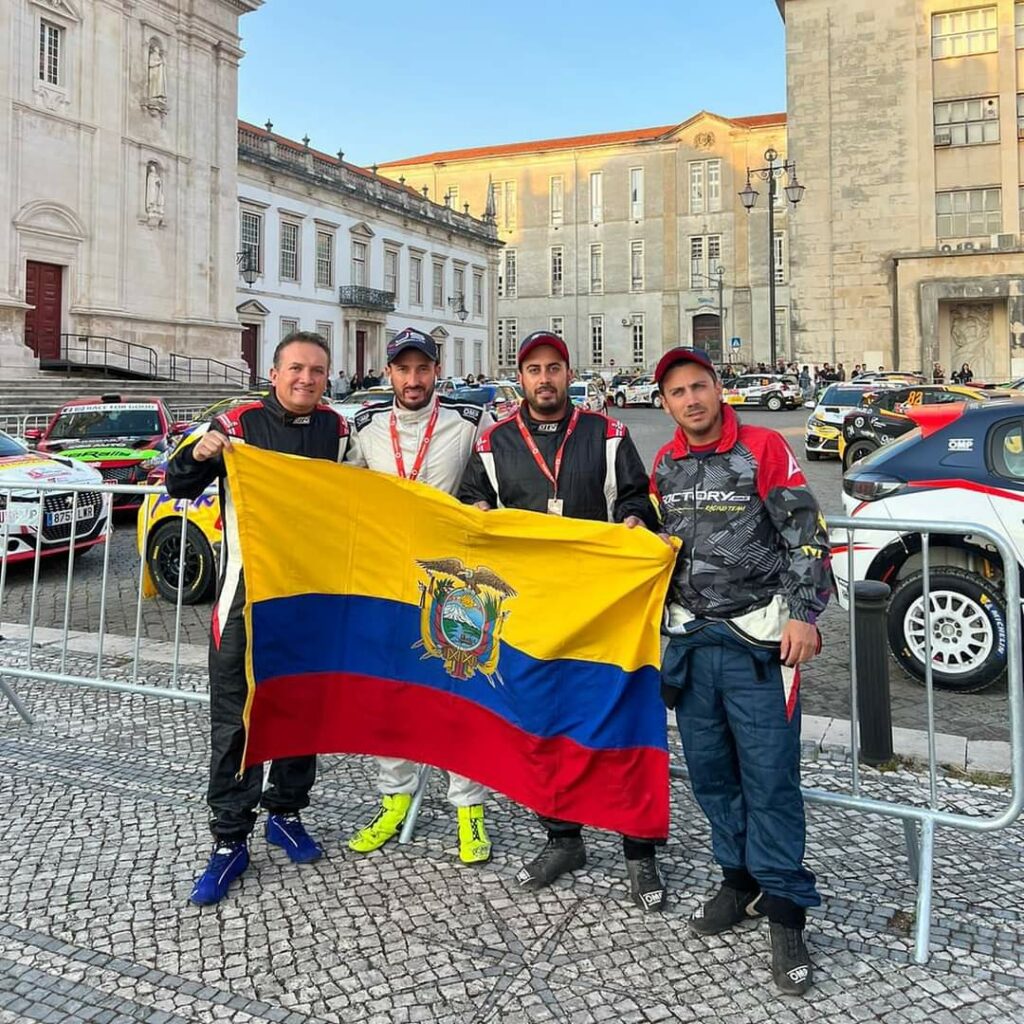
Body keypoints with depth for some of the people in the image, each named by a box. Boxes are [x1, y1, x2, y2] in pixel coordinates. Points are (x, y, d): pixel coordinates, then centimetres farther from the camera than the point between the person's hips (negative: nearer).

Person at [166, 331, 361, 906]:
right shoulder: (239, 423, -4)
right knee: (236, 717, 0)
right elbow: (180, 487, -1)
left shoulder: (339, 431, 6)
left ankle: (286, 813, 32)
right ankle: (230, 842, 11)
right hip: (247, 592, -3)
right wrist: (197, 454, -21)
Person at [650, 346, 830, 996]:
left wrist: (803, 614, -14)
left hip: (758, 639, -5)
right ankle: (741, 881, 29)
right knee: (710, 769, 11)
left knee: (770, 777, -3)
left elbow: (807, 535, -7)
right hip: (690, 640, 5)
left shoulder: (764, 448, -5)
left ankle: (785, 911, 10)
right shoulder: (664, 466, 10)